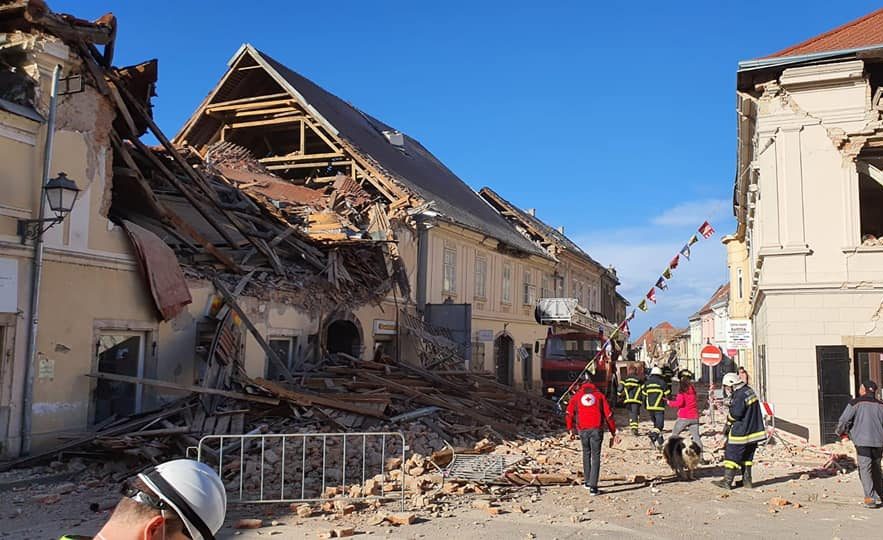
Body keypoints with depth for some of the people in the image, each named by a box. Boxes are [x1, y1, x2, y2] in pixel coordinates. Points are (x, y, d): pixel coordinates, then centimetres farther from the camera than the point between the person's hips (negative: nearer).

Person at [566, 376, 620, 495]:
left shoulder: (577, 396, 15)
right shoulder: (599, 395, 13)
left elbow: (569, 414, 7)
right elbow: (608, 415, 8)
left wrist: (571, 430, 16)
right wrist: (613, 433, 10)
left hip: (583, 430, 1)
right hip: (597, 429, -1)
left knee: (586, 454, 21)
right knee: (595, 456, 1)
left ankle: (587, 481, 28)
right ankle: (593, 486, -6)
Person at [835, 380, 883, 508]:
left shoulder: (856, 403, -3)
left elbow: (843, 420, -5)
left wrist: (840, 431, 14)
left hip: (863, 441, -5)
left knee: (865, 470, -2)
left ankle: (870, 499, -9)